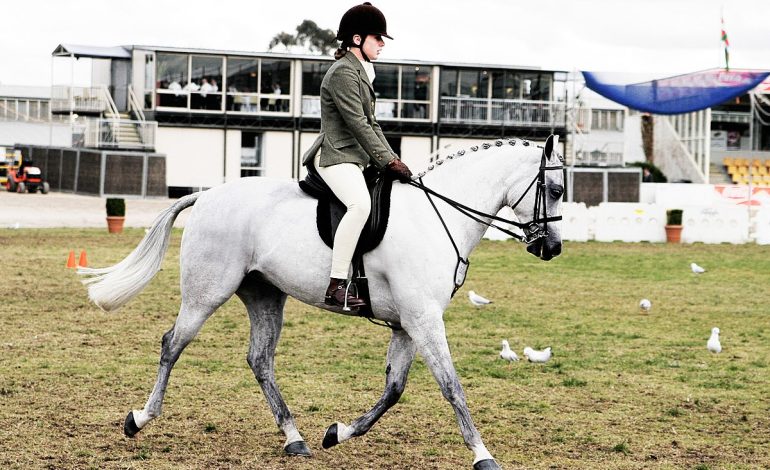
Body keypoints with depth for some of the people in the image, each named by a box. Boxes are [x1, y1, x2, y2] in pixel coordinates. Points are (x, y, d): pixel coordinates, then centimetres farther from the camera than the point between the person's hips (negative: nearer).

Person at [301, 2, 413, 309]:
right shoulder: (343, 73, -12)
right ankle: (336, 287, -39)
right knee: (361, 204, -35)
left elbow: (371, 124, 20)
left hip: (356, 157, 12)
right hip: (336, 156, -12)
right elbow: (358, 125, -17)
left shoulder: (361, 73, 21)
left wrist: (393, 159, 10)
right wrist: (388, 161, -16)